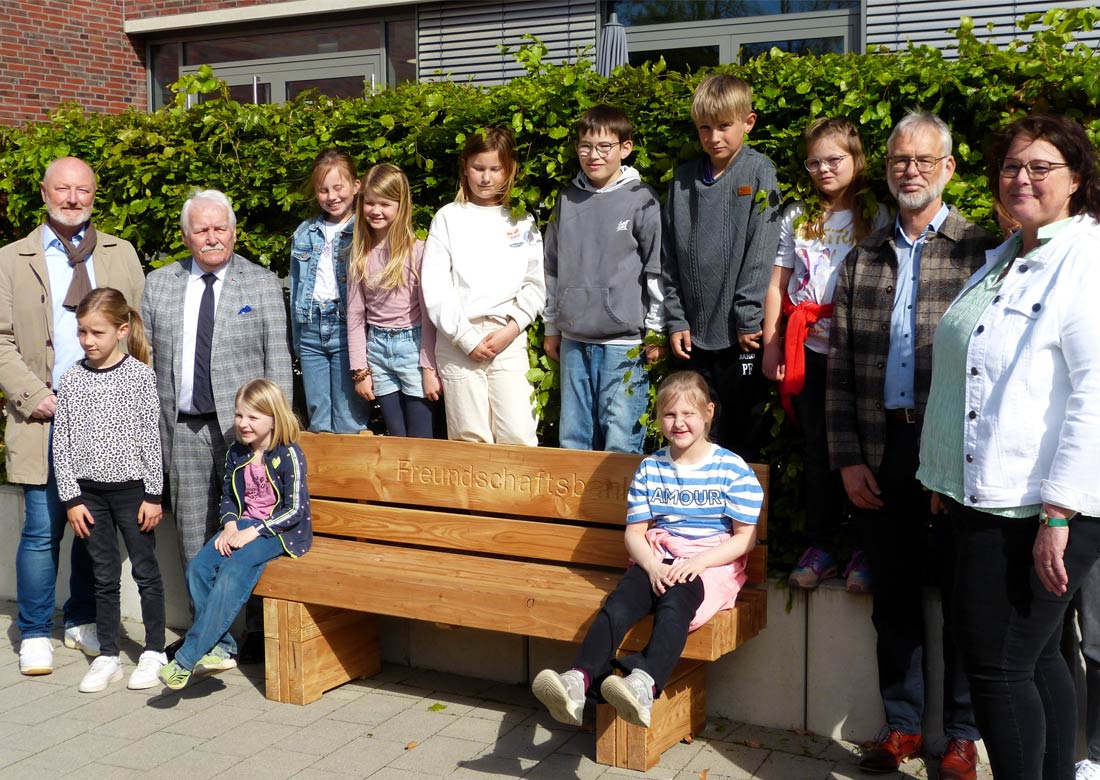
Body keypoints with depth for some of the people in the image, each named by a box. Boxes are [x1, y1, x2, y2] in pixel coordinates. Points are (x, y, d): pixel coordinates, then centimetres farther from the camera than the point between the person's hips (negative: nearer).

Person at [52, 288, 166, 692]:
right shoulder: (72, 380, 1)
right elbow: (62, 443, 3)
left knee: (145, 569, 6)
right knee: (104, 575, 10)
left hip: (132, 487, -3)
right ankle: (107, 656, 20)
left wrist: (153, 495, -6)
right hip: (90, 491, 3)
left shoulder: (139, 375, -7)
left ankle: (154, 651, 18)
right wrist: (71, 498, -1)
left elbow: (151, 437, -5)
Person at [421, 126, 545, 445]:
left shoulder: (522, 221, 11)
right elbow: (434, 286, -1)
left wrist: (512, 329, -7)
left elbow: (536, 284, 8)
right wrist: (466, 338, -8)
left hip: (509, 342, 1)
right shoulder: (448, 218, 6)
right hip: (458, 342, -1)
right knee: (470, 440, 1)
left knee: (518, 438, -7)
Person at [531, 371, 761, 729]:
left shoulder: (732, 469, 2)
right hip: (658, 560, 4)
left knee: (674, 602, -37)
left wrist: (697, 562, -16)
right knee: (618, 602, -28)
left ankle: (644, 683, -59)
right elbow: (634, 532, 9)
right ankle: (579, 680, -46)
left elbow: (745, 537, -1)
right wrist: (653, 566, -13)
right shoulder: (650, 468, 13)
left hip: (712, 564, -3)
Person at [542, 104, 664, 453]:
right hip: (574, 340, 5)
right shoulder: (567, 199, 10)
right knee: (572, 436, 11)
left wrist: (656, 332, -3)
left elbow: (656, 269, -2)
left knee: (621, 439, -4)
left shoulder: (641, 200, -3)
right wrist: (552, 327, 16)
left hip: (625, 342, -5)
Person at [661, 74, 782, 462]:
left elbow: (762, 250, -8)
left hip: (739, 335, -4)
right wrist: (675, 320, 4)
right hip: (692, 335, 4)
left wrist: (749, 319, -12)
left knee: (740, 438, 5)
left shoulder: (759, 172, -3)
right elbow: (669, 256, 9)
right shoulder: (684, 178, 9)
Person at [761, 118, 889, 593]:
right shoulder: (796, 218, 10)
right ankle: (820, 548, 17)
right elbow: (777, 286, 10)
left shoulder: (876, 218, 1)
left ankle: (866, 551, 13)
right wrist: (771, 345, 4)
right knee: (817, 451, 9)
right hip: (808, 350, 3)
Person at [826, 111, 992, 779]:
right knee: (894, 595, 11)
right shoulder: (862, 261, 12)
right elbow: (840, 371, 9)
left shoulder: (981, 252, 1)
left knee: (959, 592, 5)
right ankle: (903, 725, 25)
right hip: (883, 452, 4)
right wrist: (848, 459, 2)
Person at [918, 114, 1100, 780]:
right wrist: (947, 482, 19)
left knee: (998, 662, -4)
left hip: (1044, 508, -8)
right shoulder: (1001, 261, 17)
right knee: (1035, 658, 16)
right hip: (986, 498, 8)